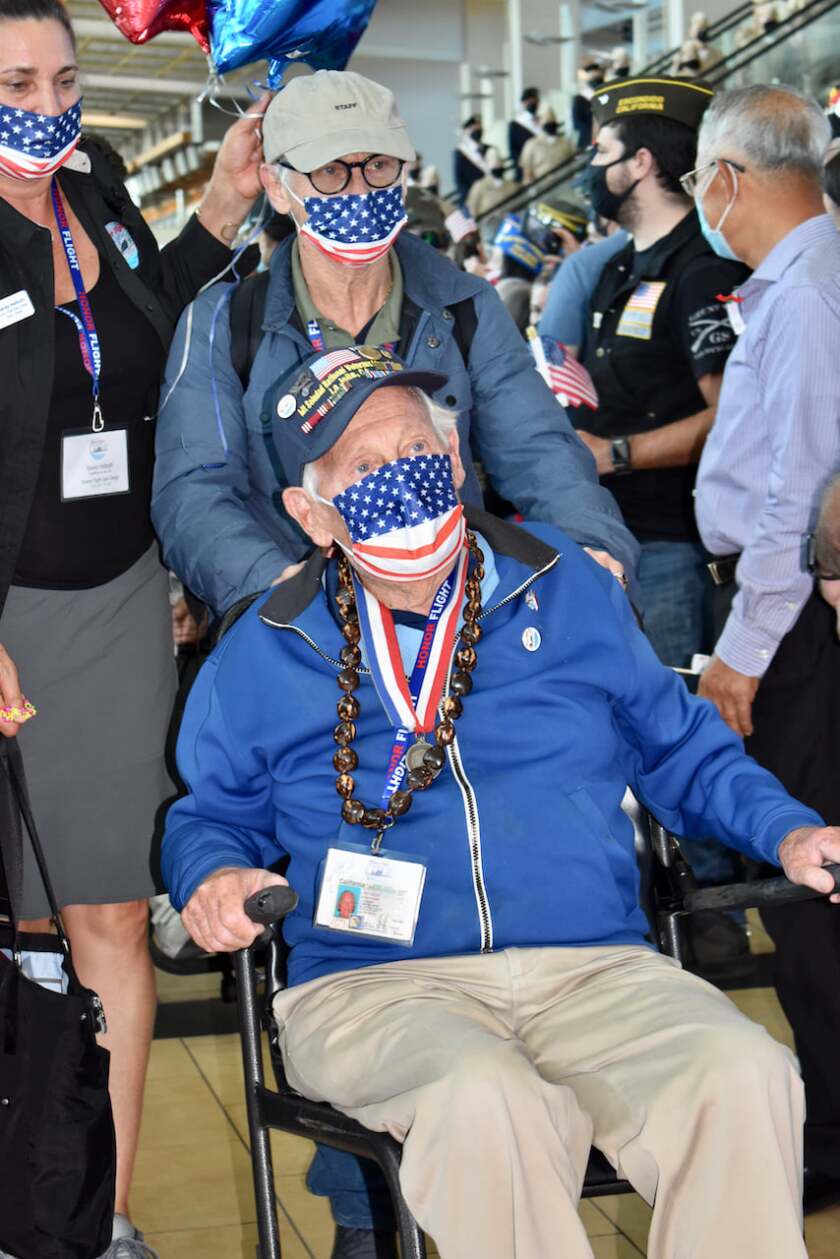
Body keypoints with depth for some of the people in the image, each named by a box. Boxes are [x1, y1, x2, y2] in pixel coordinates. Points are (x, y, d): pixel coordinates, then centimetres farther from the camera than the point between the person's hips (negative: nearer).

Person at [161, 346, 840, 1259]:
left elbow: (680, 748, 21)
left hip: (597, 970, 2)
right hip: (375, 984, -1)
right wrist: (212, 876, -1)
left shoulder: (568, 588, 13)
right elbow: (207, 813, 22)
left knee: (745, 1078, -29)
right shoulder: (262, 655, 11)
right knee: (487, 1099, -36)